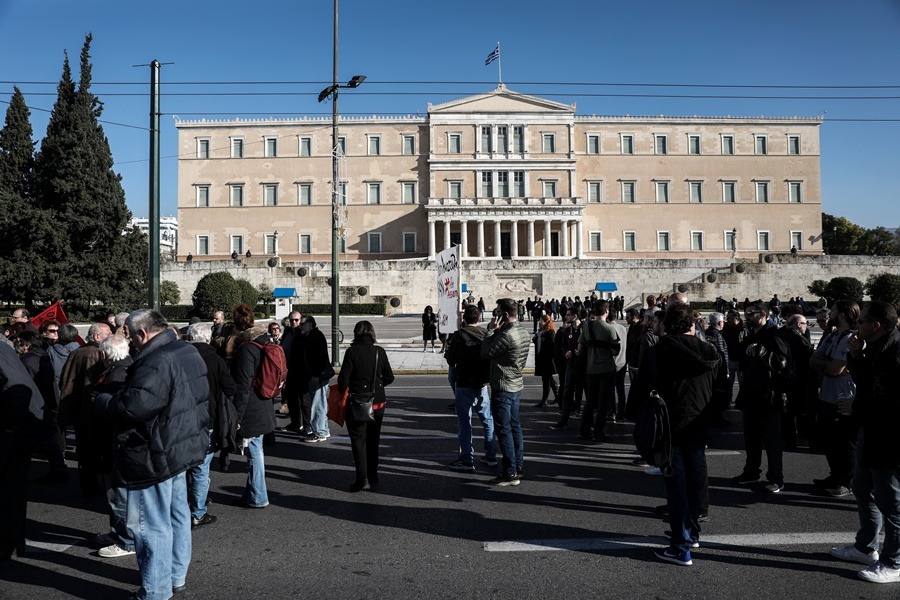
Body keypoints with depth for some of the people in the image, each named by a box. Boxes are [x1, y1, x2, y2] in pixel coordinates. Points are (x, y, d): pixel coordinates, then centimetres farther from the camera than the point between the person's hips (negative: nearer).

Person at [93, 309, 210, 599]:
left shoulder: (155, 362, -25)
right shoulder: (187, 350, 6)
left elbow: (134, 406, -32)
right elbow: (200, 396, 15)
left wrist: (103, 401, -13)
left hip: (156, 457, -10)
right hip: (182, 447, 10)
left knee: (152, 526, 3)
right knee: (177, 514, 21)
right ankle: (176, 576, 36)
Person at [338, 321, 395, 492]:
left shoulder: (352, 352, -13)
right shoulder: (380, 351, -3)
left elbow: (343, 380, -15)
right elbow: (389, 378, 3)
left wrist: (343, 392, 4)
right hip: (377, 402, 4)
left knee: (358, 440, 5)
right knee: (373, 440, 17)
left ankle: (362, 479, -1)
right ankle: (373, 477, 25)